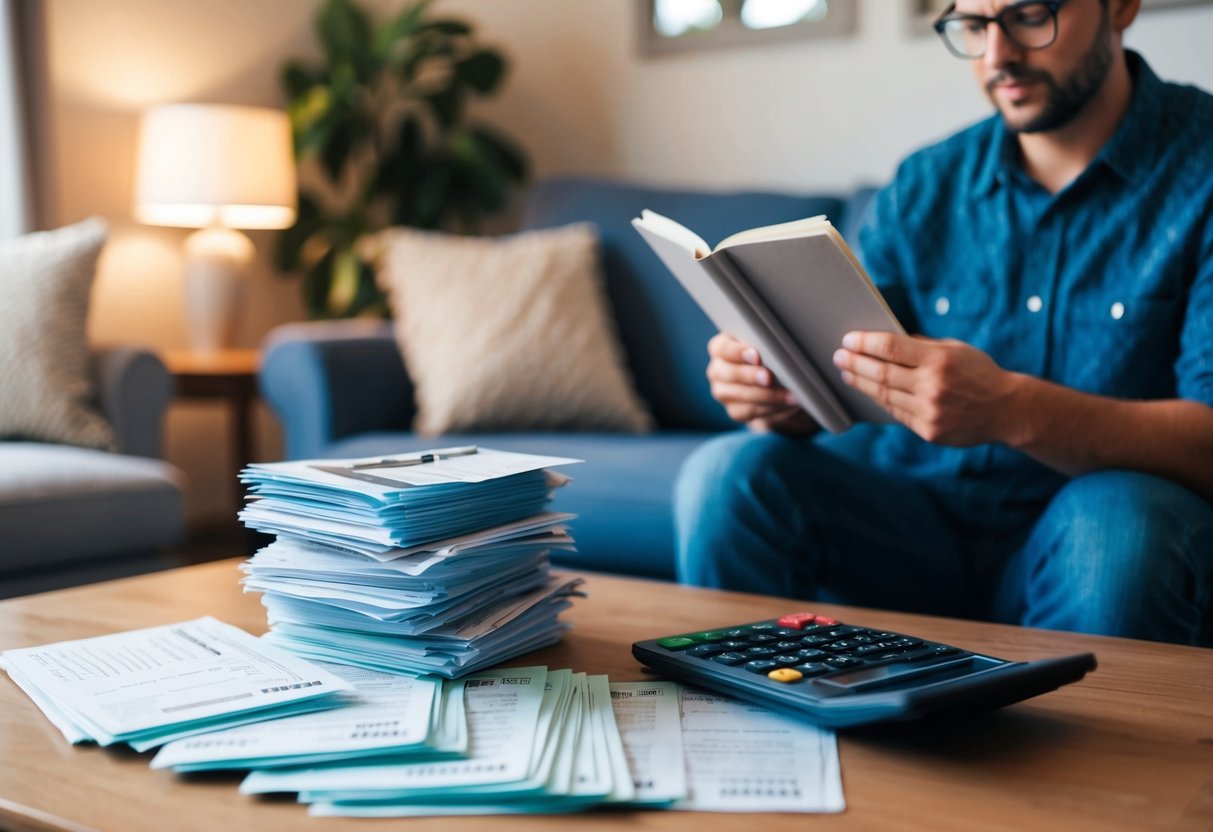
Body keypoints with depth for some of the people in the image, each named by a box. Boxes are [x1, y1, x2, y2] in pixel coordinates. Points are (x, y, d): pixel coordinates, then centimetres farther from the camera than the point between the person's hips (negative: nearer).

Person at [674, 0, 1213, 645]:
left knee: (1117, 517, -36)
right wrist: (777, 396, -19)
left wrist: (1013, 410, -34)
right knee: (730, 474, -19)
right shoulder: (923, 187, 8)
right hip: (924, 519, 3)